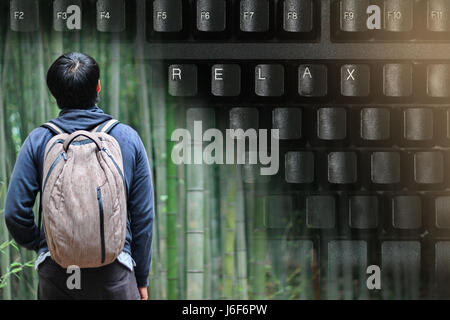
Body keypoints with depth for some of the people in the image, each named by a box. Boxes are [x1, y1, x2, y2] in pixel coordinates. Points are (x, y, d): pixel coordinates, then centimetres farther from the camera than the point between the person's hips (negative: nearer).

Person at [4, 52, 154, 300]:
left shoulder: (38, 140, -2)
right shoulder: (128, 138, 0)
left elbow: (14, 212, -4)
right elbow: (144, 215, 3)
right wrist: (141, 279, 13)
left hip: (54, 271, 1)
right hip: (114, 270, 0)